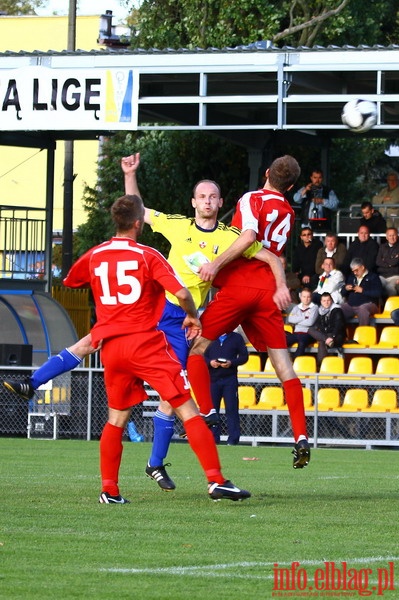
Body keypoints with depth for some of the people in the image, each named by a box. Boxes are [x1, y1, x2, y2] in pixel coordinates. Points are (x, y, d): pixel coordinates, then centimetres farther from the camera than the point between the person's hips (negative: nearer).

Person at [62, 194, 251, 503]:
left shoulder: (94, 256, 8)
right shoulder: (148, 256, -5)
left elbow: (69, 282, 27)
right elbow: (181, 292, -14)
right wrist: (193, 317, 5)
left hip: (110, 346, 5)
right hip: (145, 342, -5)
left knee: (117, 418, 17)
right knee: (187, 409, -4)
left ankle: (109, 490, 11)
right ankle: (216, 480, -12)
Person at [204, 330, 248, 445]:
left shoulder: (236, 338, 6)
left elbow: (244, 356, 3)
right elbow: (203, 356, 10)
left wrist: (231, 363, -14)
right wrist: (210, 362, -11)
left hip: (230, 379, -2)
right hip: (213, 379, 2)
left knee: (231, 409, -5)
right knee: (212, 408, 3)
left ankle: (233, 439, -3)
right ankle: (213, 438, 9)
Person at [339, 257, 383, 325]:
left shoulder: (373, 277, 4)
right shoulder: (351, 277, 22)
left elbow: (378, 293, -8)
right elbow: (342, 293, 26)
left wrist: (362, 291, -11)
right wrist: (345, 289, 2)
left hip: (367, 304, -5)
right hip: (350, 305, 5)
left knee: (363, 309, -40)